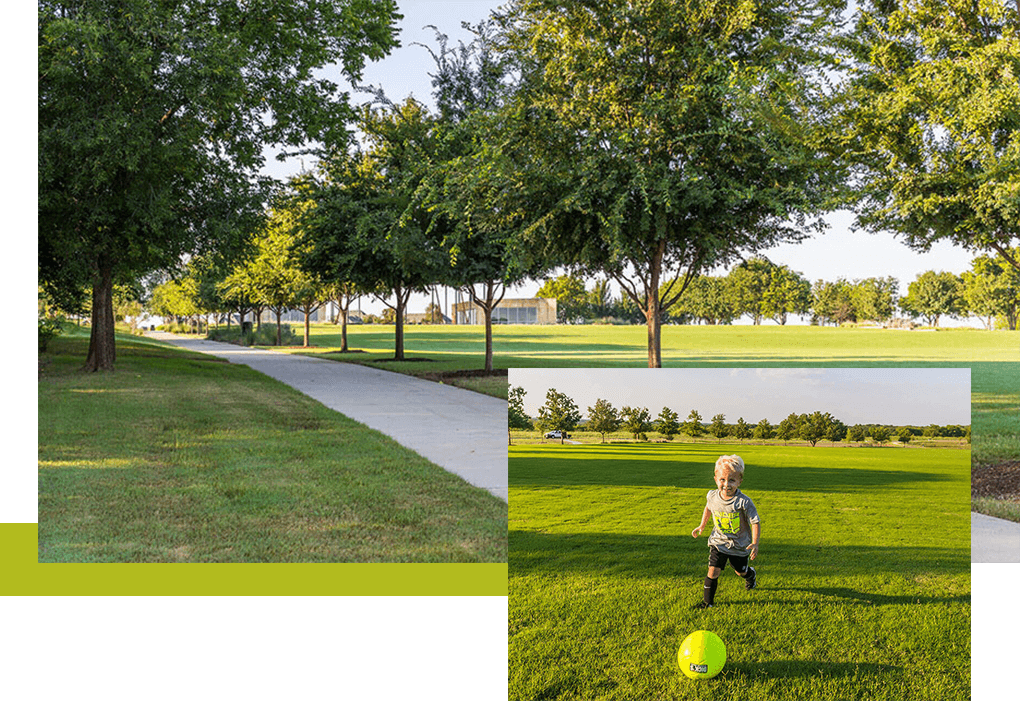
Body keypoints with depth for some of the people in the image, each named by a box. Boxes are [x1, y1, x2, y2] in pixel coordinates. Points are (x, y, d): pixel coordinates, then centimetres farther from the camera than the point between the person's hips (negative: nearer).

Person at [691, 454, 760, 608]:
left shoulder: (744, 502, -27)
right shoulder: (712, 496, -13)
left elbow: (755, 522, -19)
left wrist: (755, 544, -28)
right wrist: (702, 526, 11)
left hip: (739, 545, -2)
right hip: (718, 542, 2)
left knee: (741, 571, 20)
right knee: (713, 571, -9)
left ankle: (751, 575, 56)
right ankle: (708, 600, 7)